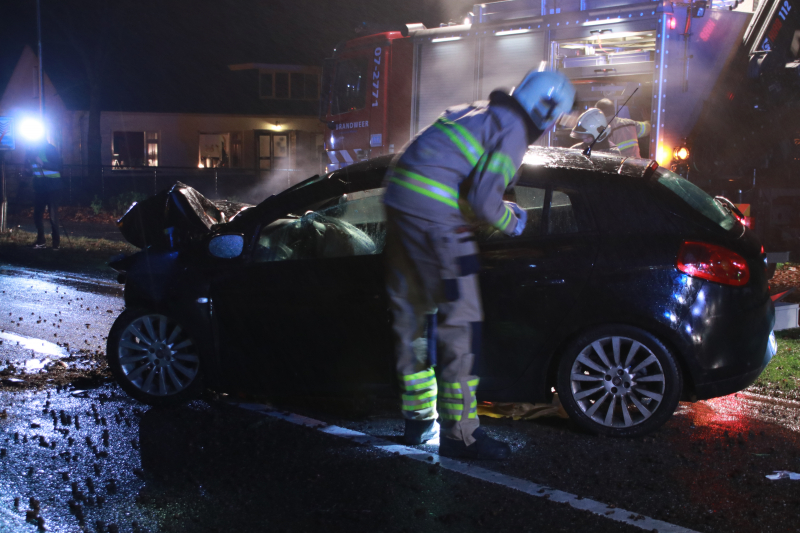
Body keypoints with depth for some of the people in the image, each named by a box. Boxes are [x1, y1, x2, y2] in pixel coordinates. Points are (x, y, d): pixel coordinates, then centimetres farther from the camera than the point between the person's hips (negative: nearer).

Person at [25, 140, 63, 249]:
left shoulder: (51, 149, -8)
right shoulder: (32, 150, 9)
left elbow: (57, 166, -17)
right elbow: (30, 170, 18)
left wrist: (42, 163, -27)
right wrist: (29, 168, -5)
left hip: (52, 186, -6)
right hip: (39, 186, 6)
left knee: (53, 216, -5)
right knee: (37, 215, 6)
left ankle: (56, 242, 3)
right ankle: (40, 241, 18)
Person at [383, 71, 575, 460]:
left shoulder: (480, 113, 24)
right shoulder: (514, 130, -4)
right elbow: (483, 198, -14)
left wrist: (499, 208, 31)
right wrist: (510, 223, 6)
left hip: (398, 200, 10)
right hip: (433, 213, -10)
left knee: (411, 315, 15)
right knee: (460, 324, -4)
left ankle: (418, 420, 27)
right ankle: (459, 434, 0)